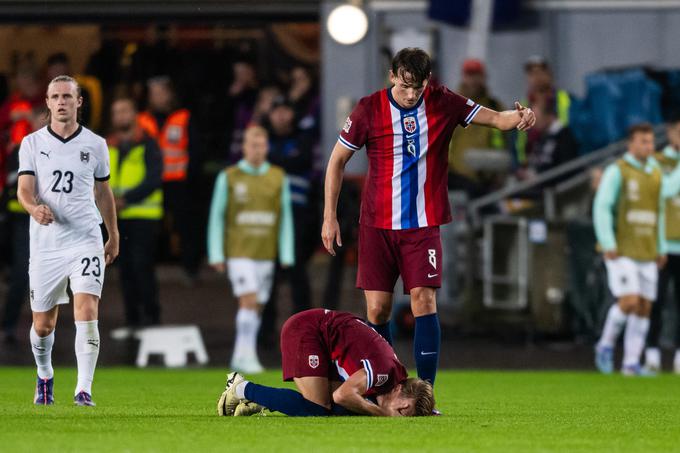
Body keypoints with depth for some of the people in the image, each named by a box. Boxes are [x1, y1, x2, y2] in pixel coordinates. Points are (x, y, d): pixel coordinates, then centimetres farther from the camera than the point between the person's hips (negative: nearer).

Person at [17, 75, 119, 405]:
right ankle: (44, 376, 37)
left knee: (87, 311, -19)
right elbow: (24, 189, -7)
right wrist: (35, 208, -30)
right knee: (43, 324, 9)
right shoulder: (32, 143, 3)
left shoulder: (95, 145, 6)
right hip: (45, 244, 1)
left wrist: (114, 236, 23)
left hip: (86, 241, -1)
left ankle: (83, 389, -19)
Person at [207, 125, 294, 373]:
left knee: (256, 306, 6)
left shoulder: (279, 178, 7)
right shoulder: (228, 178, 0)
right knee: (249, 300, -17)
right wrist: (216, 255, -3)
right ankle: (246, 354, -14)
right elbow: (216, 217, 2)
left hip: (265, 253, 3)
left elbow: (285, 219, 9)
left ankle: (241, 358, 14)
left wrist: (287, 255, 3)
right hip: (238, 251, -3)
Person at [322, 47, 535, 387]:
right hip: (377, 225, 0)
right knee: (377, 308, -3)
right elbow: (337, 160, 3)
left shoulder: (442, 102, -3)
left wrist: (518, 117, -29)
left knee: (424, 300, -12)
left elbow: (495, 118, -5)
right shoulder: (369, 109, -6)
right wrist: (329, 216, 0)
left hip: (423, 224, 0)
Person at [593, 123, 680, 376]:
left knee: (644, 307, 1)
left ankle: (632, 364, 6)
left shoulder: (656, 175, 11)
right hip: (621, 252, -6)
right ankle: (606, 345, 6)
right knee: (629, 302, -17)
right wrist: (608, 245, -21)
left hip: (647, 254, 6)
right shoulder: (617, 172, -9)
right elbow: (601, 208, -14)